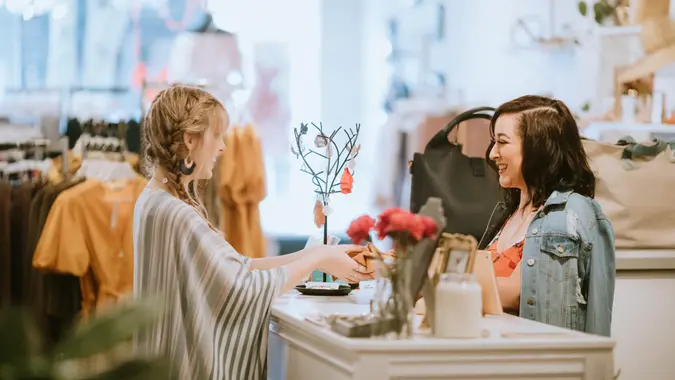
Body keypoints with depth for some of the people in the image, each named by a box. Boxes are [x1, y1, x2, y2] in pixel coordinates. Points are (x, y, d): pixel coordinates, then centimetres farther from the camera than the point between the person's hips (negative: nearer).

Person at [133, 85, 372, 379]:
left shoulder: (157, 200, 9)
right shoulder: (174, 214, -22)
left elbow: (236, 267, 8)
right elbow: (245, 288, -21)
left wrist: (313, 254, 4)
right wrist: (318, 260, -9)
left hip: (184, 356, 10)